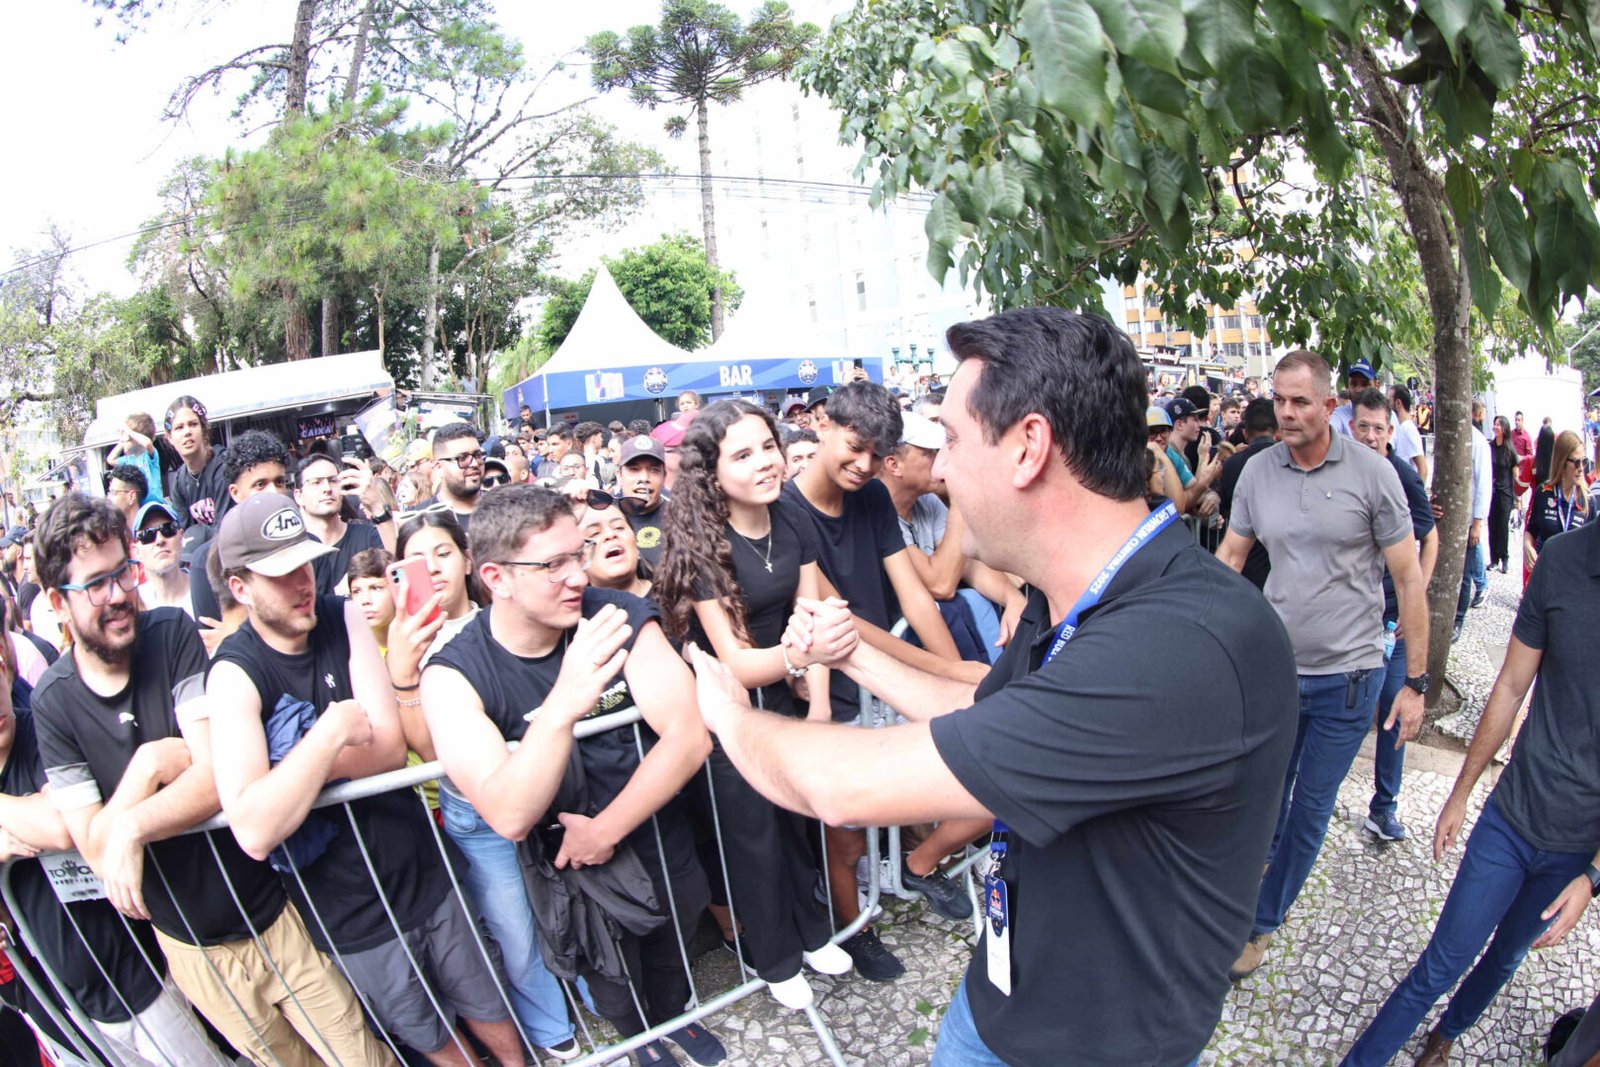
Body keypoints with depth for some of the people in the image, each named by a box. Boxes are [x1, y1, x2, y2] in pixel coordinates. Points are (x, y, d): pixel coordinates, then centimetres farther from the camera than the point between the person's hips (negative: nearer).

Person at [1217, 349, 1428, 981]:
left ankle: (1262, 920, 29)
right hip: (1273, 667, 2)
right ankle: (1264, 873, 43)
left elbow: (1409, 579, -5)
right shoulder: (1258, 471, -1)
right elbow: (1230, 557, 7)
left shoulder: (1372, 473, -9)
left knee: (1310, 809, 10)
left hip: (1347, 674, -2)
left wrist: (1415, 682, -4)